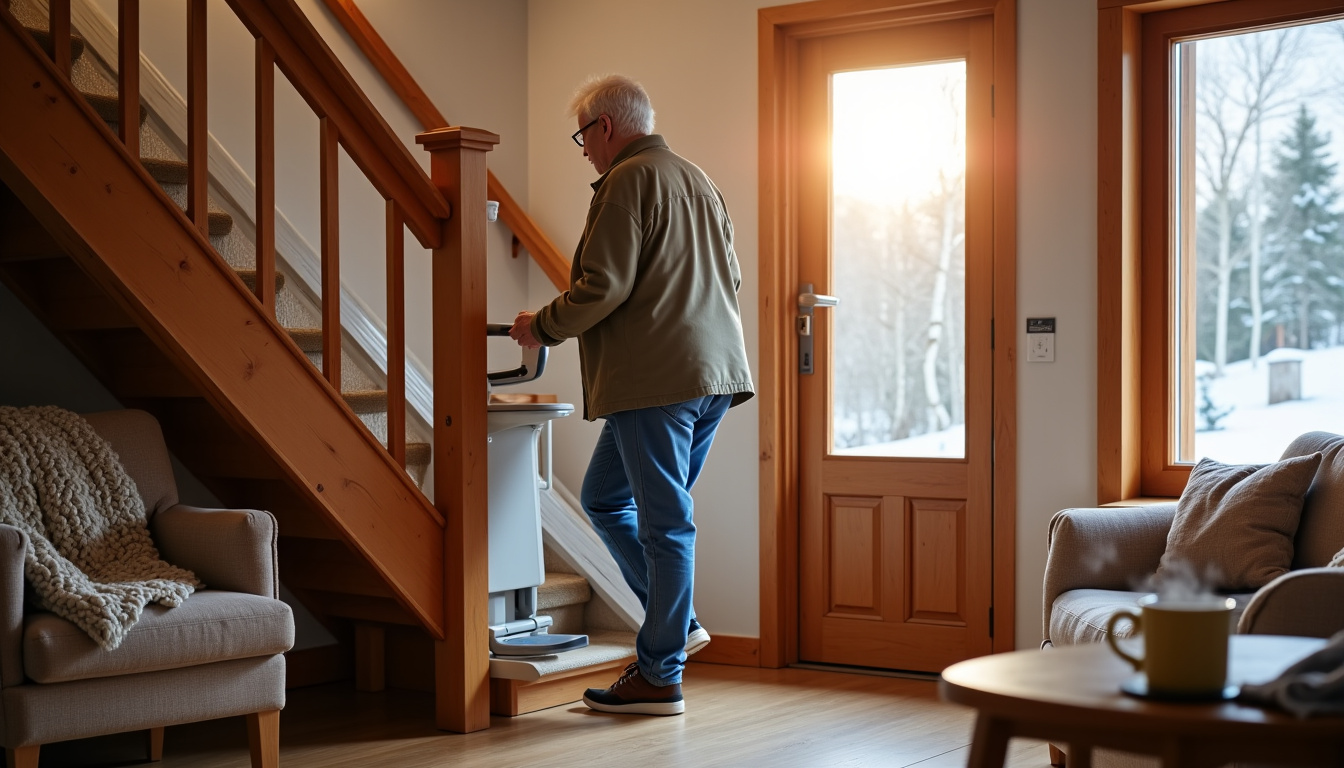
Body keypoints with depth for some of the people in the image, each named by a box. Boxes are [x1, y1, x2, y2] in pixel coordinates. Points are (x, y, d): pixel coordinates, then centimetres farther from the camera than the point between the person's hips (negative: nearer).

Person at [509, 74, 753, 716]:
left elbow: (602, 288, -15)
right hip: (712, 373, 9)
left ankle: (659, 678, 3)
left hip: (656, 377, -9)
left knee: (665, 523, -4)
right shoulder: (697, 181, 19)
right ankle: (674, 625, 18)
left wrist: (541, 327, 0)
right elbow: (729, 278, 22)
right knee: (604, 497, 19)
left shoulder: (627, 181, -8)